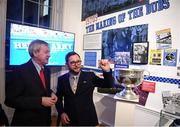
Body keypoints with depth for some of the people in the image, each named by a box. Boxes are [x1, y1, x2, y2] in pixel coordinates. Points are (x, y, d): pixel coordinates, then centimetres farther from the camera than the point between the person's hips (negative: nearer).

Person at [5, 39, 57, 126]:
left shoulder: (46, 70, 4)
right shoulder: (20, 71, -18)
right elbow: (10, 100, -21)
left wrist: (51, 93, -6)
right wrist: (40, 101, -24)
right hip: (27, 121, -6)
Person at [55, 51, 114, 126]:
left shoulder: (90, 76, -6)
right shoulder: (62, 79, -1)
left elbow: (109, 85, -9)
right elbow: (58, 98, 9)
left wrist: (107, 71, -25)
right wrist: (61, 113, -4)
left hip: (87, 120, -1)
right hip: (69, 120, 1)